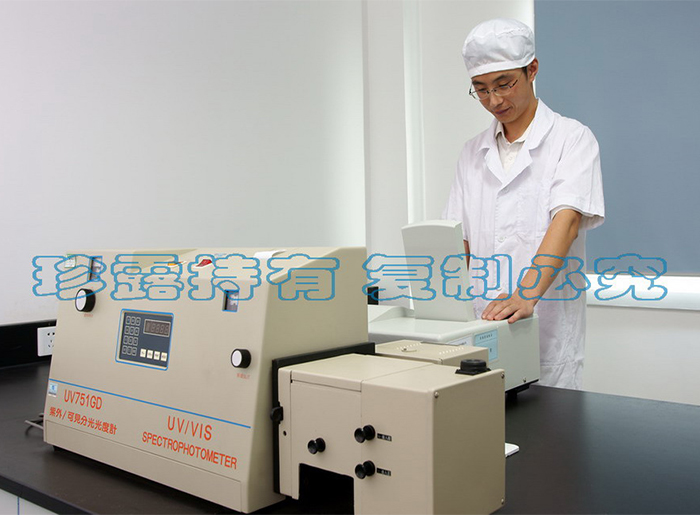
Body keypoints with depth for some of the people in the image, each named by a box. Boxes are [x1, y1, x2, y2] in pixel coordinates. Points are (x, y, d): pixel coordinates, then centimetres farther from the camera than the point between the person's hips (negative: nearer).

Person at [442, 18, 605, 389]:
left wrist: (526, 295, -31)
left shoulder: (572, 138, 0)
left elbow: (567, 220, -16)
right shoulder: (473, 152, 14)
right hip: (483, 327, 4)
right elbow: (459, 239, 10)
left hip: (547, 329, -4)